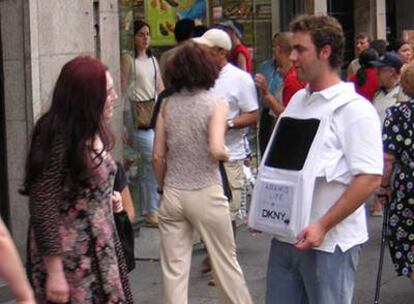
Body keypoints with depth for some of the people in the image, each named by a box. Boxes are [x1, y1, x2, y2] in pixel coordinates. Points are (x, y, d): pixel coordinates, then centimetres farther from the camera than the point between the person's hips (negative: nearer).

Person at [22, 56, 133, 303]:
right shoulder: (59, 139, -19)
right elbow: (43, 207, -20)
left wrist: (108, 199, 5)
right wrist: (54, 273, -20)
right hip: (70, 259, -8)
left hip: (100, 250, 8)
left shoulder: (93, 133, 5)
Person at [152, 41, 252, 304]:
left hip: (172, 194, 3)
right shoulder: (217, 103, -8)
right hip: (206, 193, -2)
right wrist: (226, 153, 1)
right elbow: (216, 150, -21)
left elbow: (158, 157, 1)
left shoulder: (168, 105, 1)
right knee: (226, 262, 14)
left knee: (174, 268, 8)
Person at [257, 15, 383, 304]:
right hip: (285, 236, 7)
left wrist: (322, 226, -21)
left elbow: (370, 179, -18)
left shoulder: (354, 109, -11)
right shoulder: (298, 100, 12)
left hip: (329, 241, -7)